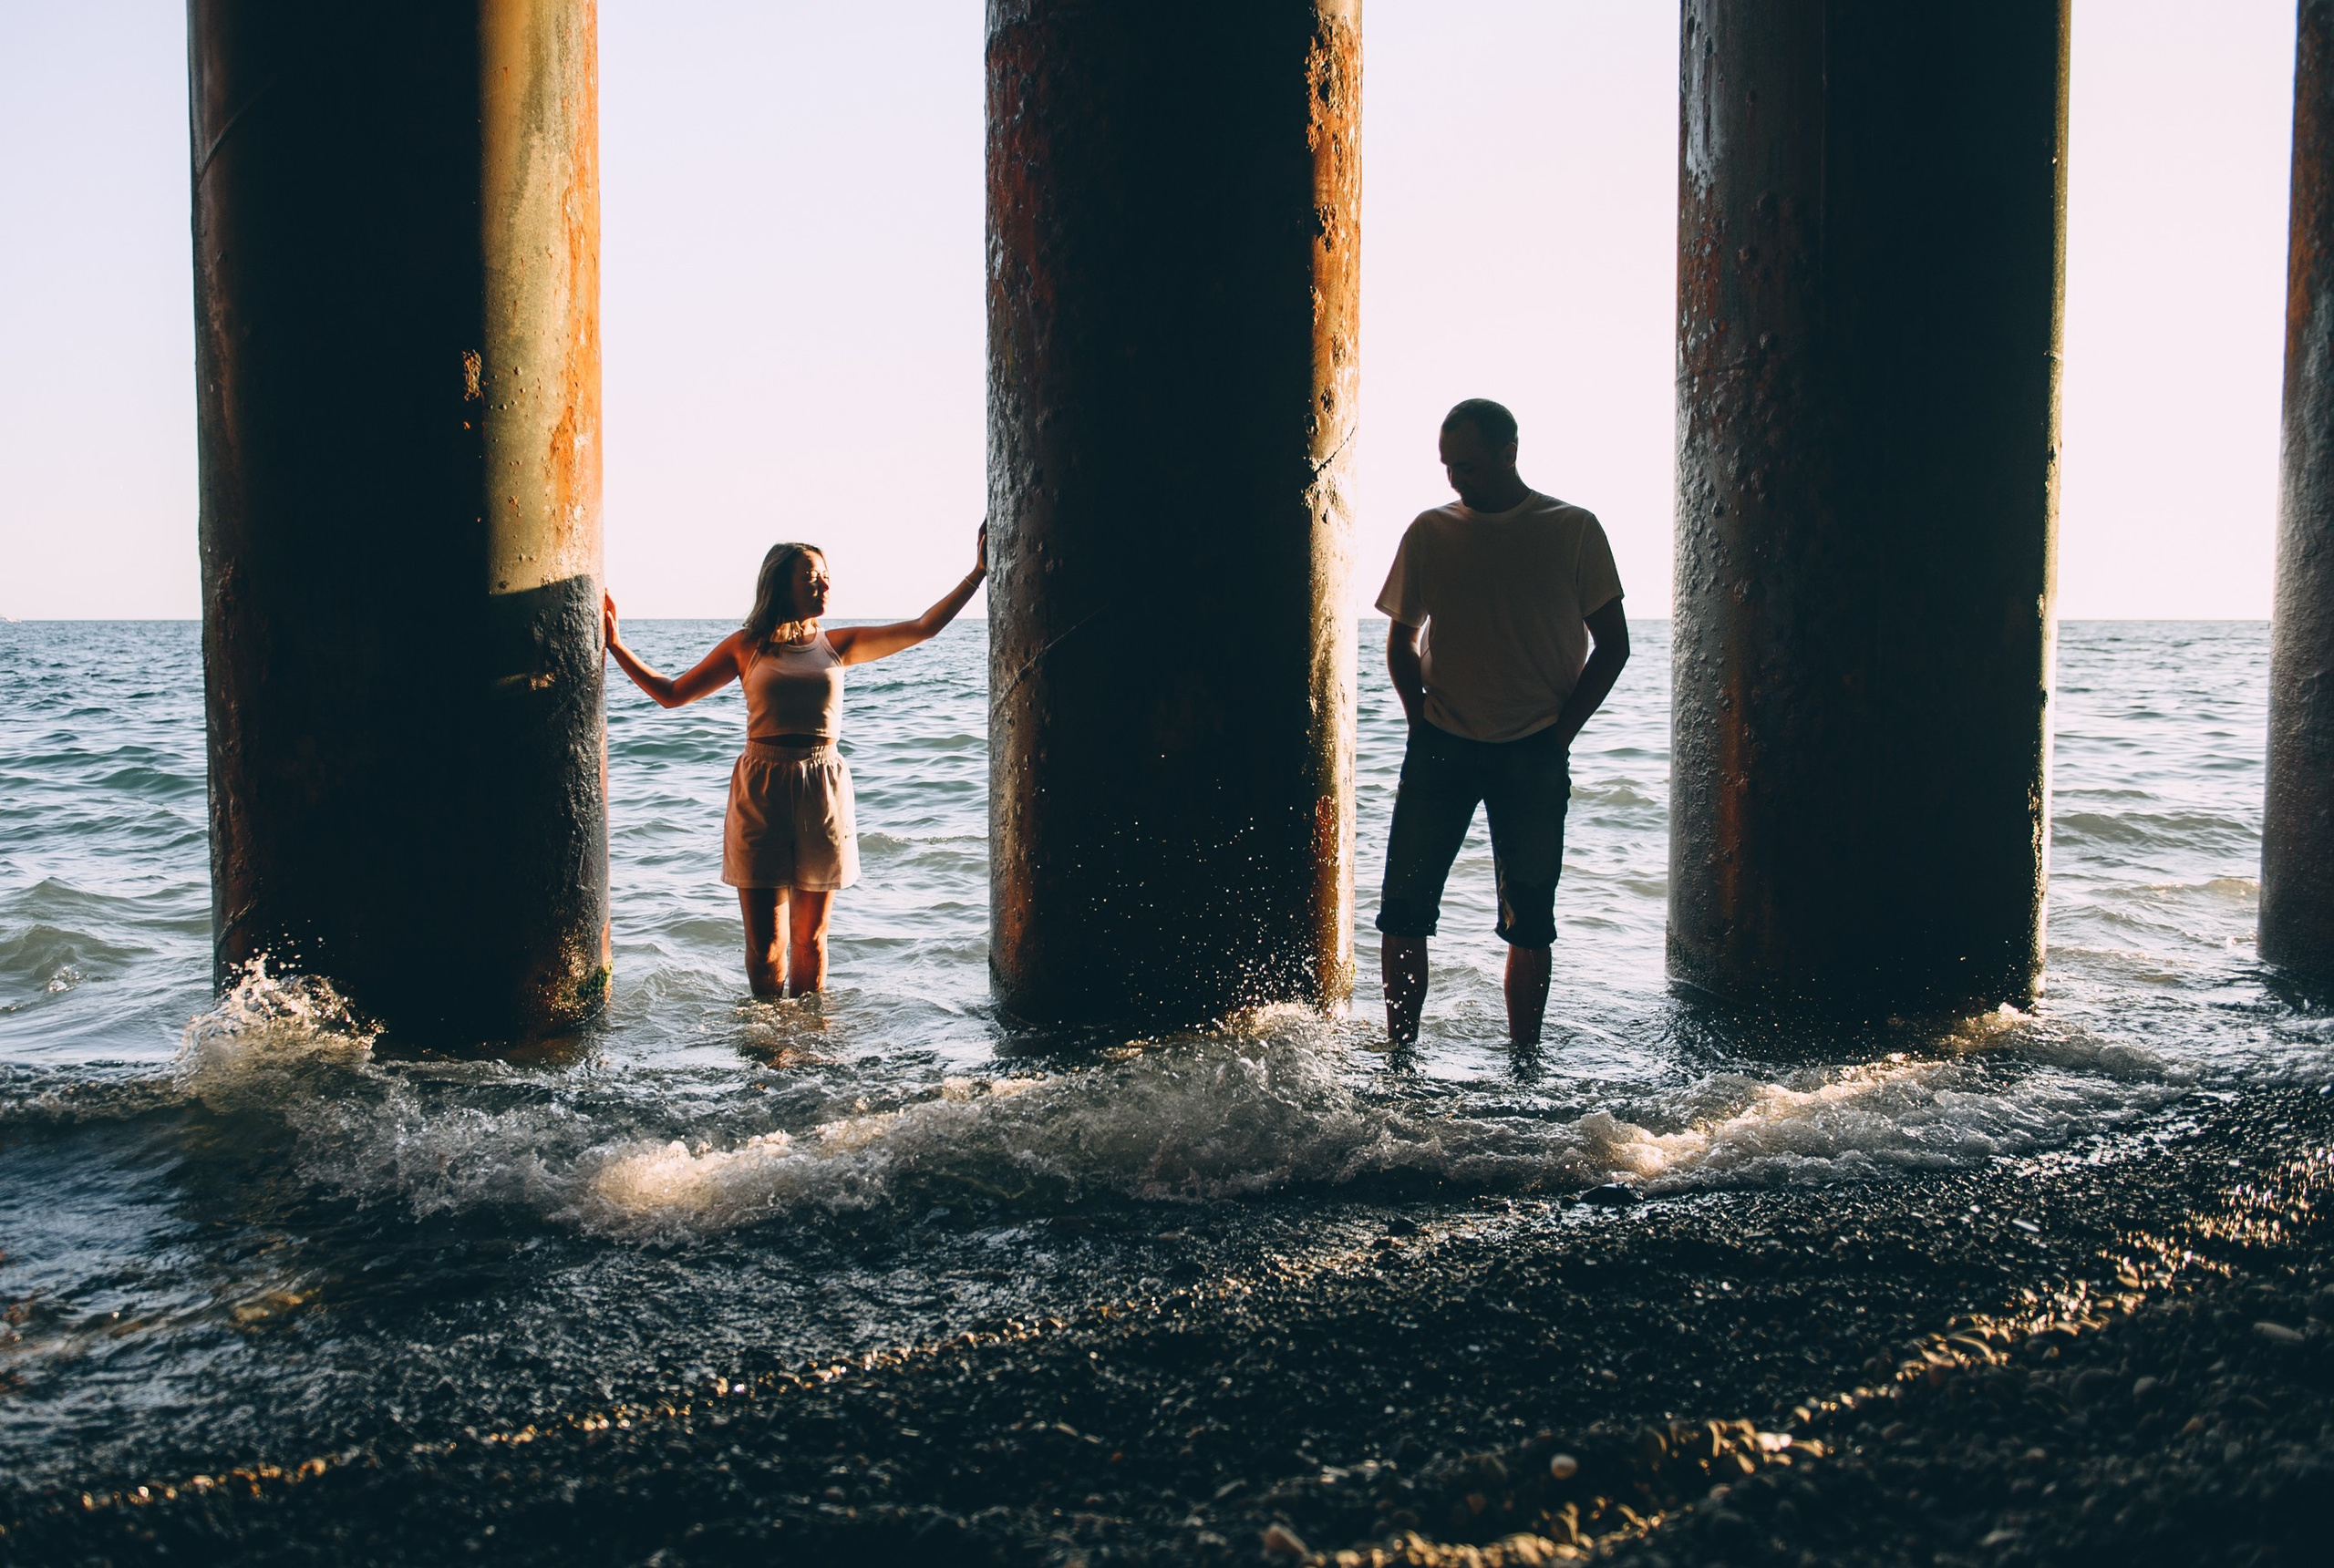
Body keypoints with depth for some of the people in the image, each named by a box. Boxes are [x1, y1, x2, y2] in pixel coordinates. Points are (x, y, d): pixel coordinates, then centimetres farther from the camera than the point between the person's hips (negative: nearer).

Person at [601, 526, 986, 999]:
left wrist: (977, 574, 2)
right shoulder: (747, 646, 5)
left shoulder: (837, 644, 8)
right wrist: (616, 646, 5)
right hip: (761, 790, -1)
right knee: (765, 939, 0)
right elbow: (672, 693, 10)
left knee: (810, 937, 8)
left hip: (823, 792, 1)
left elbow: (923, 628, 5)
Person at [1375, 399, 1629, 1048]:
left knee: (1529, 921, 5)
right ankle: (1399, 1056, 8)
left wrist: (1561, 729, -4)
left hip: (1534, 754, -1)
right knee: (1403, 907, -3)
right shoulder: (1429, 532, 6)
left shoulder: (1573, 530, 0)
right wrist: (1422, 718, 3)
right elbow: (1401, 638, 15)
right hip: (1440, 748, 2)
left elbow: (1612, 643, 3)